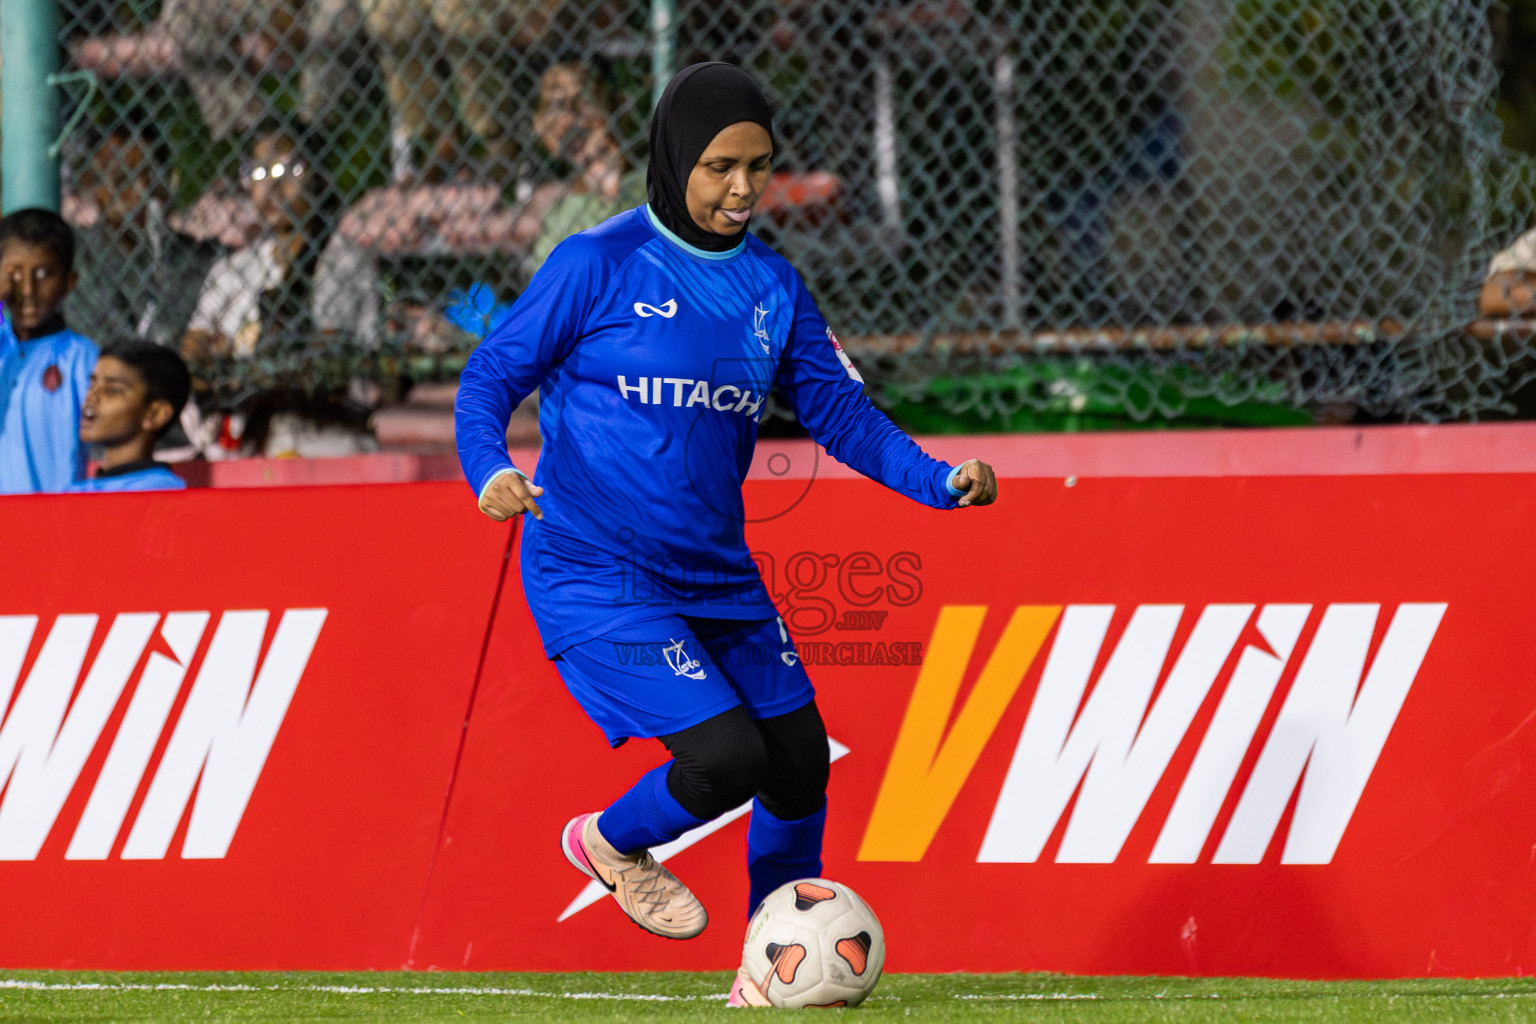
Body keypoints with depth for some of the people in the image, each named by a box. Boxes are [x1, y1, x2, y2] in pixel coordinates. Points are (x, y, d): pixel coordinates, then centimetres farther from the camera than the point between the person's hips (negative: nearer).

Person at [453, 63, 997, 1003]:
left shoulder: (772, 287, 6)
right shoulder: (600, 265, -10)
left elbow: (838, 408, 9)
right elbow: (493, 375, -6)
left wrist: (938, 480, -7)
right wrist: (492, 470, -25)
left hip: (718, 575, 6)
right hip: (596, 576, -6)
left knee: (798, 764, 6)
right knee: (726, 754, -19)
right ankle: (611, 844, 14)